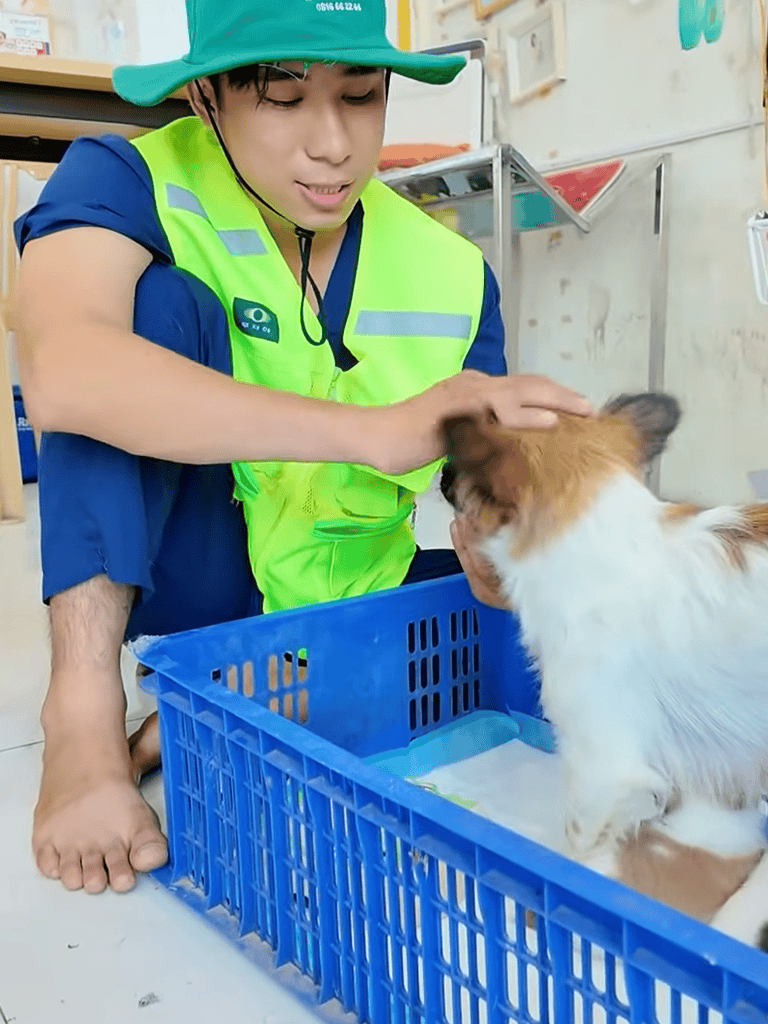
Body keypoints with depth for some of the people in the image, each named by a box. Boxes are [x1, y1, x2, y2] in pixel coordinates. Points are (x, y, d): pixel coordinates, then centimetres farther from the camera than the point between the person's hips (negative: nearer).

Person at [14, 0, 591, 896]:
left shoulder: (451, 277, -8)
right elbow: (61, 374, -38)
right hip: (180, 579, -3)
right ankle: (86, 700, -25)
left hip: (344, 603, 4)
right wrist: (380, 431, -46)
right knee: (155, 297, -24)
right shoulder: (128, 184, -16)